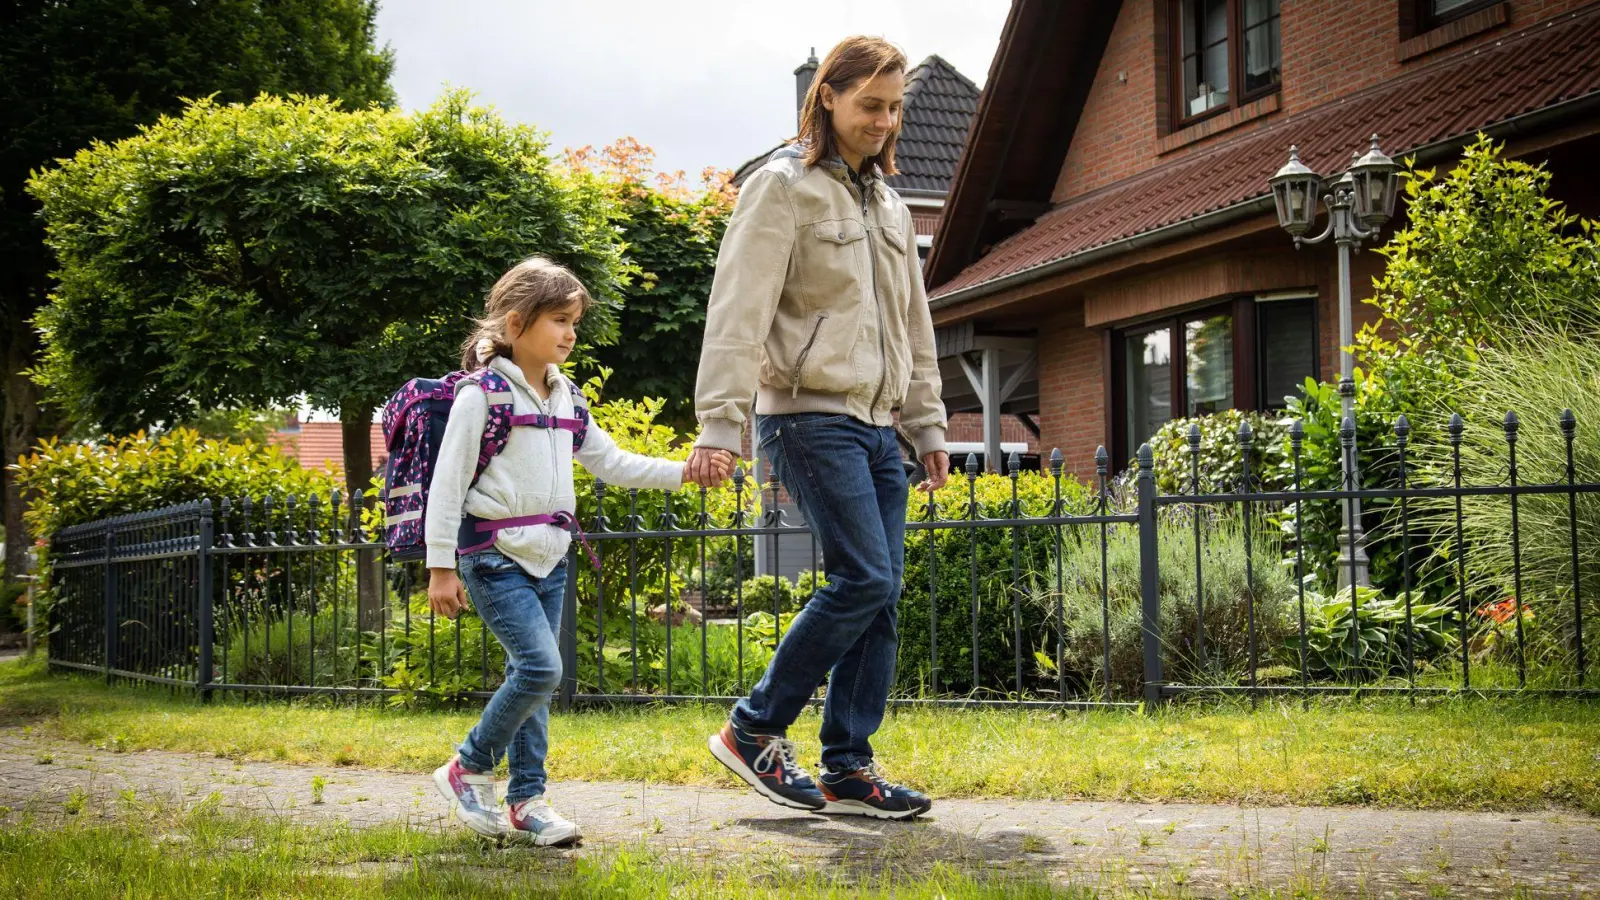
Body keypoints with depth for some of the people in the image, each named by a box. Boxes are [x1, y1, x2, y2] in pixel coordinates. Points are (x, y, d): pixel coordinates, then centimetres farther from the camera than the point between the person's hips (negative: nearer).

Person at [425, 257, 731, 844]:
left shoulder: (564, 398, 13)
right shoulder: (482, 393, -9)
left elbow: (613, 464, 16)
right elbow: (448, 482, -10)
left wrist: (688, 472, 5)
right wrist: (441, 567, -12)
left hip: (549, 557, 7)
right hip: (495, 556, -7)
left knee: (532, 677, 7)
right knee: (540, 667, -17)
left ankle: (527, 802, 14)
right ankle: (468, 769, 1)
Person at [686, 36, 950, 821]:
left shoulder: (887, 204, 20)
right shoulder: (783, 188, -5)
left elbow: (913, 326, 25)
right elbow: (738, 311, -13)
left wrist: (928, 427, 21)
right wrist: (719, 424, -20)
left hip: (875, 425, 8)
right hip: (811, 417, -8)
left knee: (880, 594, 3)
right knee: (863, 578, -15)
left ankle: (847, 769, 8)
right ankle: (753, 730, -3)